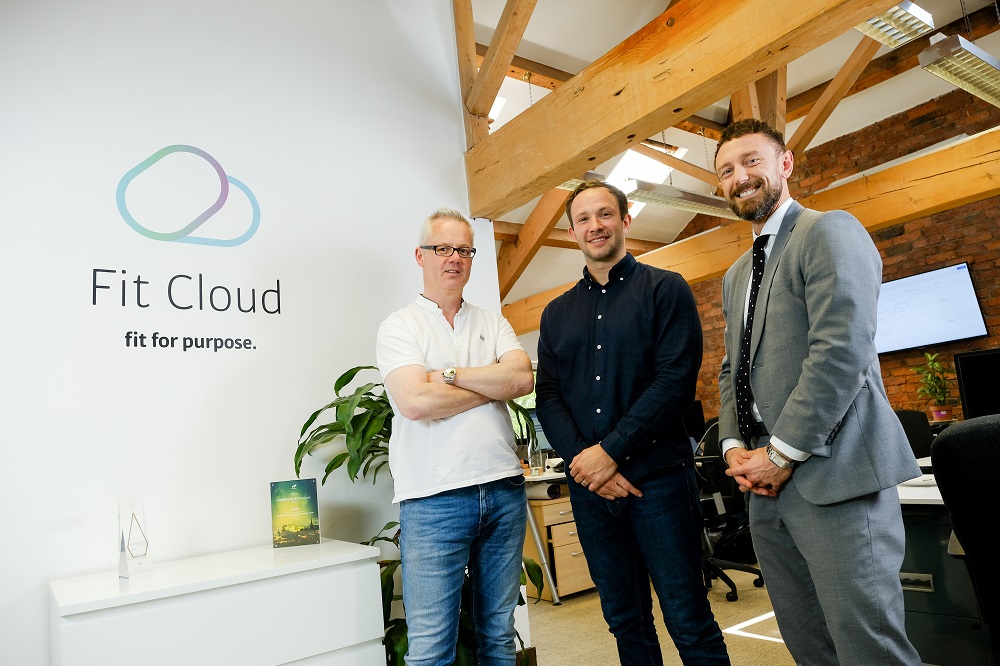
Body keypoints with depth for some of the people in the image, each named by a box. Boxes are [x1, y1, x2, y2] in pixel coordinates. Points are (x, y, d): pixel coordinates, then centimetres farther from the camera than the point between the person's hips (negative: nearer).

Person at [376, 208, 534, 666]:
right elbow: (415, 402, -15)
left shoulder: (493, 324, 14)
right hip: (434, 501, -4)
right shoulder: (399, 327, 1)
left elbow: (523, 378, -3)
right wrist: (495, 385, -4)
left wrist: (449, 374, -10)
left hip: (504, 491, 4)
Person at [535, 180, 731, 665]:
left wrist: (610, 451, -15)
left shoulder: (666, 290, 1)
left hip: (658, 477, -4)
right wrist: (581, 460, -10)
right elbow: (547, 397, 6)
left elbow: (676, 380, -11)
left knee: (689, 621, 4)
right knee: (625, 622, 16)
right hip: (588, 486, 4)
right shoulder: (557, 314, 13)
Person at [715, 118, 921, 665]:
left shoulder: (830, 231, -5)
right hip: (766, 483, 8)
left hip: (833, 478, -7)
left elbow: (841, 349, -17)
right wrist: (734, 446, 4)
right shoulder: (734, 276, 21)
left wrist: (781, 454, -16)